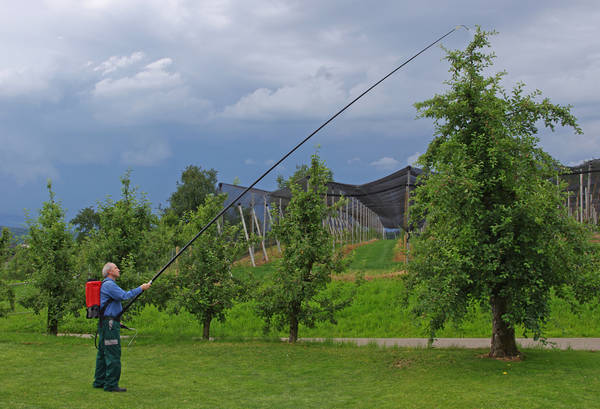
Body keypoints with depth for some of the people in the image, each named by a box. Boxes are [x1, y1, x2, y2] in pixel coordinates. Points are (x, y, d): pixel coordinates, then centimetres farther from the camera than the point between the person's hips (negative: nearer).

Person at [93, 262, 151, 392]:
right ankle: (111, 384, -9)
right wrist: (141, 288, -14)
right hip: (109, 323, -11)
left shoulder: (107, 284, 21)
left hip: (105, 323, 11)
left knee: (103, 352, 13)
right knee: (113, 353, -10)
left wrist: (116, 321, 25)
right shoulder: (108, 284, -13)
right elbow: (124, 296, -23)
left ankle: (99, 381, 19)